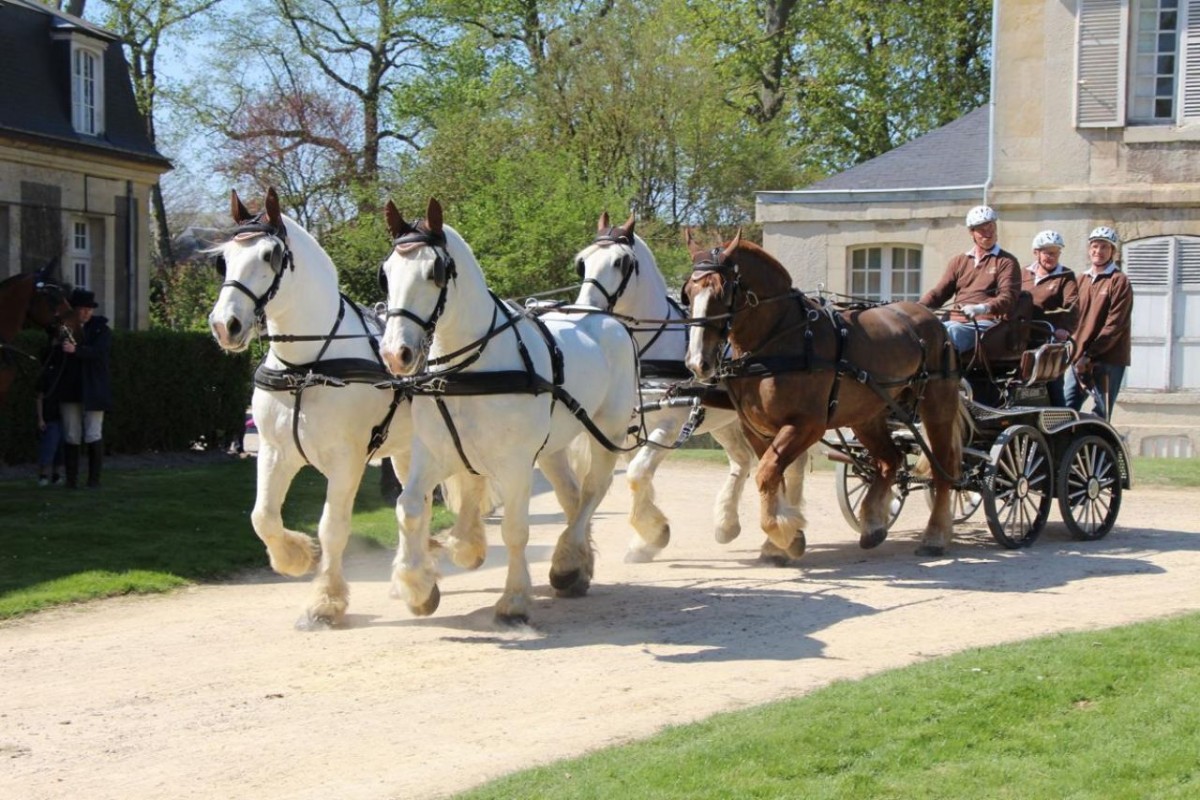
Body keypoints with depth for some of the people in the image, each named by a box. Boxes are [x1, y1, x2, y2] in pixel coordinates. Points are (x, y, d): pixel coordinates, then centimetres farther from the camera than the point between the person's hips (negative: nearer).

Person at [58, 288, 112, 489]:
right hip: (69, 390, 2)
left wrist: (76, 350, -34)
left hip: (93, 391, -2)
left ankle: (94, 478, 7)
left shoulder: (102, 330, -1)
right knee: (72, 437, 4)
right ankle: (71, 478, 8)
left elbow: (98, 351, -21)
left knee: (93, 436, -1)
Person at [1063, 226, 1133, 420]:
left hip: (1109, 359, -6)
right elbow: (1074, 316, 15)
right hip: (1080, 359, 6)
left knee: (1101, 416, -3)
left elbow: (1115, 324, -12)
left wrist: (1090, 354, -17)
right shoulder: (1082, 280, 16)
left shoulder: (1119, 281, -4)